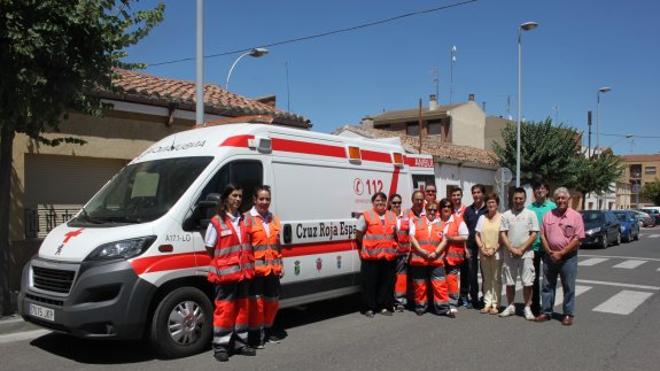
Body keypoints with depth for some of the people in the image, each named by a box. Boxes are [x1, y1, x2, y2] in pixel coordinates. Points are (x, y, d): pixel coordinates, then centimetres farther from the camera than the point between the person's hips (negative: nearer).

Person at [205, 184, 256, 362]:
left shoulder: (244, 220, 10)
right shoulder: (216, 222, -6)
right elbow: (210, 249, -3)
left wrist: (248, 264, 9)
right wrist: (222, 263, -3)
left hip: (244, 273, 6)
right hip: (226, 273, -6)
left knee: (242, 307, 12)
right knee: (224, 308, -3)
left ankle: (240, 343, 23)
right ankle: (220, 346, 7)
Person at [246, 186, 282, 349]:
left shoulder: (274, 219, 15)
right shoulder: (248, 218, -6)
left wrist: (280, 265, 16)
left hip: (272, 269, 6)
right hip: (256, 269, -6)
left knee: (272, 301, 14)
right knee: (256, 302, -1)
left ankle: (268, 330, 30)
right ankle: (255, 334, 12)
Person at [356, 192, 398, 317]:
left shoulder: (392, 216, 12)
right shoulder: (366, 216, -2)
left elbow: (395, 234, 20)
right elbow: (359, 234, 0)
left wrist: (393, 246, 9)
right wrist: (367, 246, 1)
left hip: (389, 256, 4)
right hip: (371, 256, -4)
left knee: (387, 283, 9)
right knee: (370, 283, 1)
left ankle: (385, 307, 21)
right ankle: (369, 308, 11)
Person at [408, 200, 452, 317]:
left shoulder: (441, 224, 8)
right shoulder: (417, 222, 7)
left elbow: (444, 240, 3)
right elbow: (412, 237, 0)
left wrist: (436, 252, -10)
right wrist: (420, 249, -12)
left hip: (436, 260, 0)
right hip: (419, 259, 0)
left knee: (440, 285, -3)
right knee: (420, 285, 8)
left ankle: (443, 307, 3)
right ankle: (420, 306, 20)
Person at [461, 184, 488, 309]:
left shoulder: (488, 210, 1)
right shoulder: (468, 210, 11)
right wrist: (466, 247, 3)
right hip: (471, 247, 3)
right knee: (471, 274, 5)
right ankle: (473, 299, 16)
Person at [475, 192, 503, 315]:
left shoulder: (501, 217, -2)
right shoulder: (482, 218, 11)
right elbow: (477, 235, 10)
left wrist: (494, 249, -12)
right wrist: (482, 248, -4)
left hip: (496, 253, -4)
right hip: (483, 253, 4)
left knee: (496, 279, 2)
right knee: (486, 279, 9)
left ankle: (495, 304, 8)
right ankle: (487, 303, 14)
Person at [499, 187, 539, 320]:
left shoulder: (530, 214, 3)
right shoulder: (506, 215, 6)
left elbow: (533, 234, -3)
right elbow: (502, 234, 1)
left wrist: (521, 249, -10)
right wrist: (512, 249, -9)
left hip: (526, 254, -2)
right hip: (509, 254, 2)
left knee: (527, 282, -2)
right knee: (509, 282, 8)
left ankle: (527, 308, 9)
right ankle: (510, 307, 20)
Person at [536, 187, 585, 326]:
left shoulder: (575, 216, -4)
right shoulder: (548, 216, 7)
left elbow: (577, 238, -10)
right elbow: (542, 235, 6)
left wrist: (561, 253, -13)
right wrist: (549, 252, -7)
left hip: (568, 257, -3)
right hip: (550, 256, 4)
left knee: (569, 287, 4)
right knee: (547, 286, 8)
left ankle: (568, 314, 14)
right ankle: (546, 312, 17)